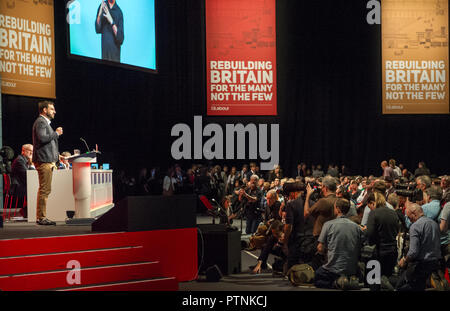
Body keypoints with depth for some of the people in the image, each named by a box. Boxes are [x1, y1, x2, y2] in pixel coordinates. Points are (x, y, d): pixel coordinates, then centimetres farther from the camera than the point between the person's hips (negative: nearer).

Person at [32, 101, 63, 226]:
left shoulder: (45, 122, 24)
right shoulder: (40, 122, -9)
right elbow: (42, 138, -23)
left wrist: (56, 155, 21)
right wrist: (56, 133, -12)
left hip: (48, 161, 11)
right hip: (43, 160, -11)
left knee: (45, 190, 11)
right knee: (45, 189, -11)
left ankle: (41, 217, 14)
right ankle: (41, 217, -11)